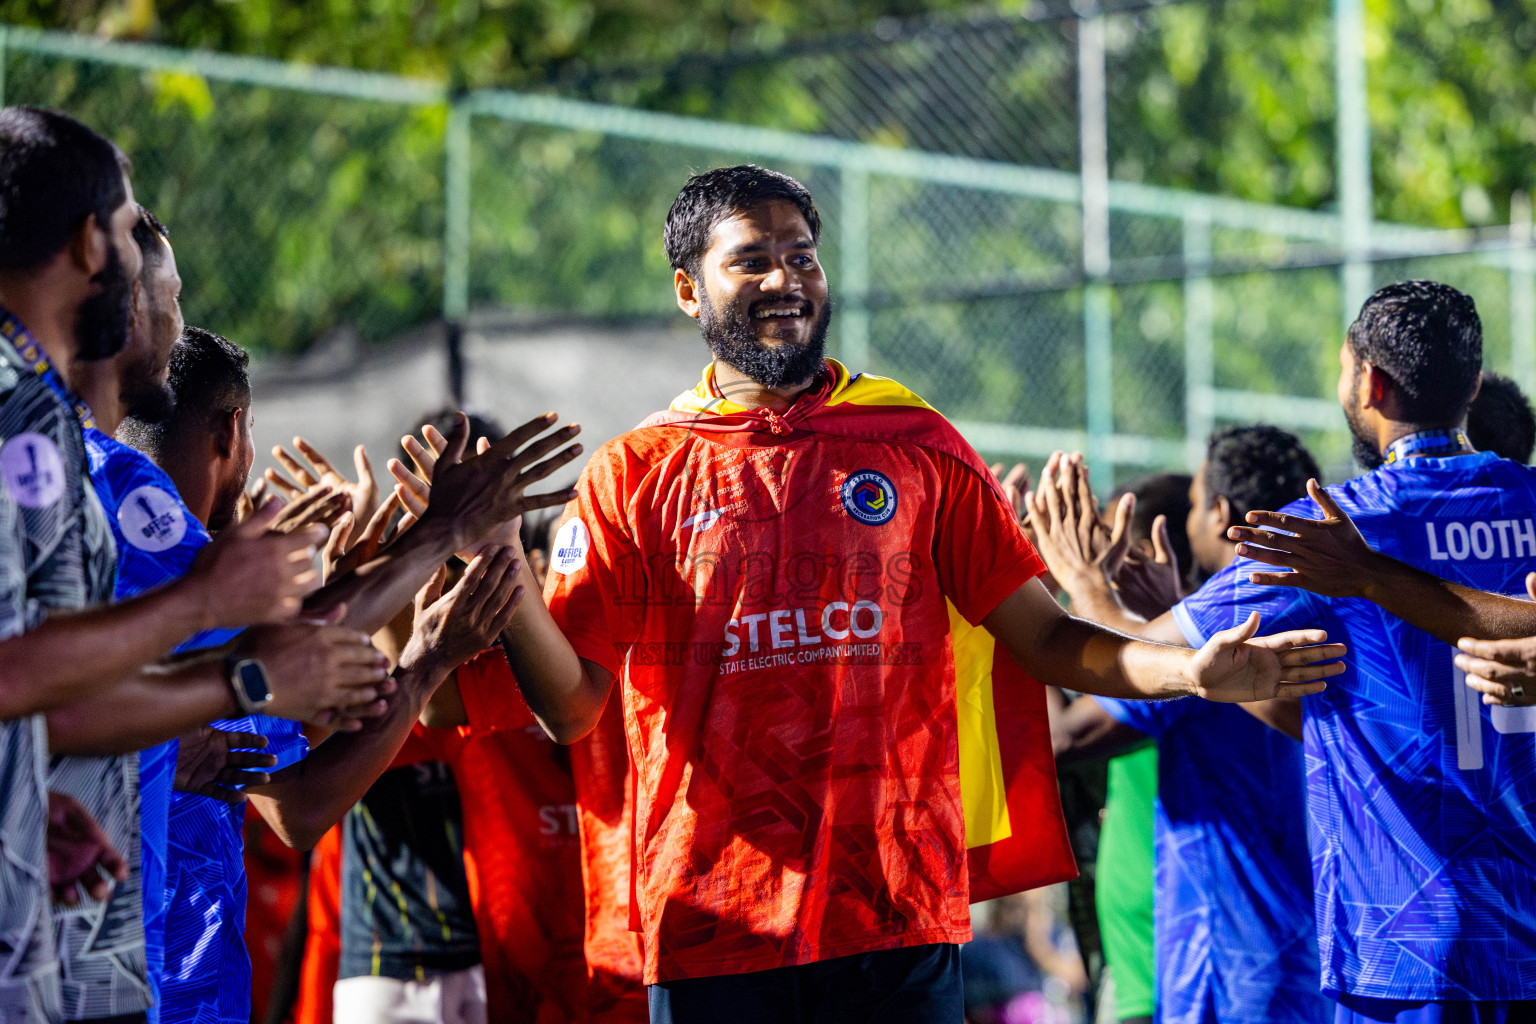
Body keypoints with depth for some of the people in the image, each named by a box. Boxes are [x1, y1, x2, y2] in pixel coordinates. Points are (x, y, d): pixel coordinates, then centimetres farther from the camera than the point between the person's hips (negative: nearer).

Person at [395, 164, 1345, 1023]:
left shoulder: (916, 446, 9)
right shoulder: (634, 475, 6)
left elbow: (1042, 635, 8)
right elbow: (573, 704, -1)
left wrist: (1190, 671, -9)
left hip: (900, 908, 1)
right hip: (713, 917, -1)